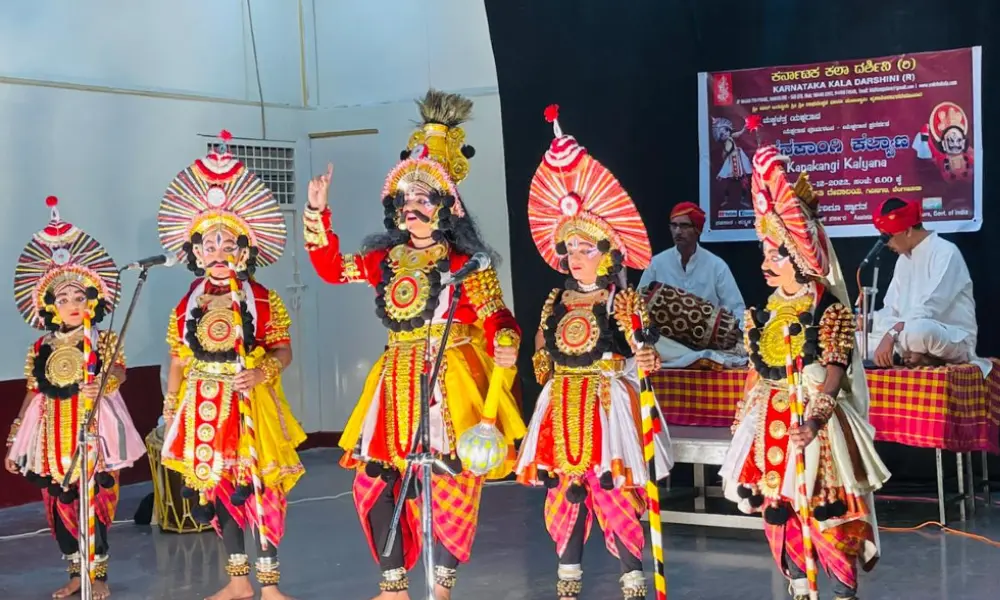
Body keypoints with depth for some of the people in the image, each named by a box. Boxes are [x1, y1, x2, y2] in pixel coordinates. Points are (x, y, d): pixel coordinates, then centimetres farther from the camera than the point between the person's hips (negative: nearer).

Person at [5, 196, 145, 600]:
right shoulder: (41, 349, 8)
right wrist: (15, 441, 12)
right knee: (60, 504, 8)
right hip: (51, 434, 4)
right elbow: (34, 394, 12)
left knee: (94, 502, -4)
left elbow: (118, 372, -19)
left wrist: (103, 383, -42)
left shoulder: (101, 341, -1)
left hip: (92, 428, -4)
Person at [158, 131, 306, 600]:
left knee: (261, 486, -5)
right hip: (203, 407, 3)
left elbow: (283, 352, -4)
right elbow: (178, 363, 10)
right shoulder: (186, 306, 7)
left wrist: (264, 372, -24)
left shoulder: (263, 302, -2)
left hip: (251, 403, -3)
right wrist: (170, 413, 10)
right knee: (216, 488, 7)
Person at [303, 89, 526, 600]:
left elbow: (495, 317, -10)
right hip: (397, 381, 6)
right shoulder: (385, 259, 11)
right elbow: (332, 268, 17)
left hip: (451, 381, -5)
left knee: (451, 484, -6)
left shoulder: (466, 264, -4)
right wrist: (317, 211, 9)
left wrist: (504, 345, -32)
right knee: (374, 478, 5)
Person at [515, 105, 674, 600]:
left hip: (608, 406, -5)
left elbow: (639, 352, -10)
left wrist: (645, 362, -31)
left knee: (615, 492, -6)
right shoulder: (556, 302, 10)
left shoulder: (623, 302, -6)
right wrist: (547, 396, 12)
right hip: (562, 410, 5)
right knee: (564, 490, 8)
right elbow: (542, 358, 15)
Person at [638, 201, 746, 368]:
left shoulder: (717, 265, 2)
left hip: (708, 342, -1)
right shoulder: (657, 263, 5)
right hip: (667, 343, 1)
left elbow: (737, 307, 2)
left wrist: (736, 331, -19)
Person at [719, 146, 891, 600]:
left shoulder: (828, 310, -11)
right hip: (770, 425, 7)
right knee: (777, 512, 11)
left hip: (812, 423, -7)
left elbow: (834, 373, -19)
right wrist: (745, 424, 15)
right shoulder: (766, 313, 8)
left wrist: (816, 419, -32)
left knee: (825, 513, -5)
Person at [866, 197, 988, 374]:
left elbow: (928, 309, -23)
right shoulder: (903, 259, 14)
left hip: (955, 339, -8)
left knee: (918, 330, -42)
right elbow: (891, 310, 11)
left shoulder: (946, 253, -12)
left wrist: (892, 335, -31)